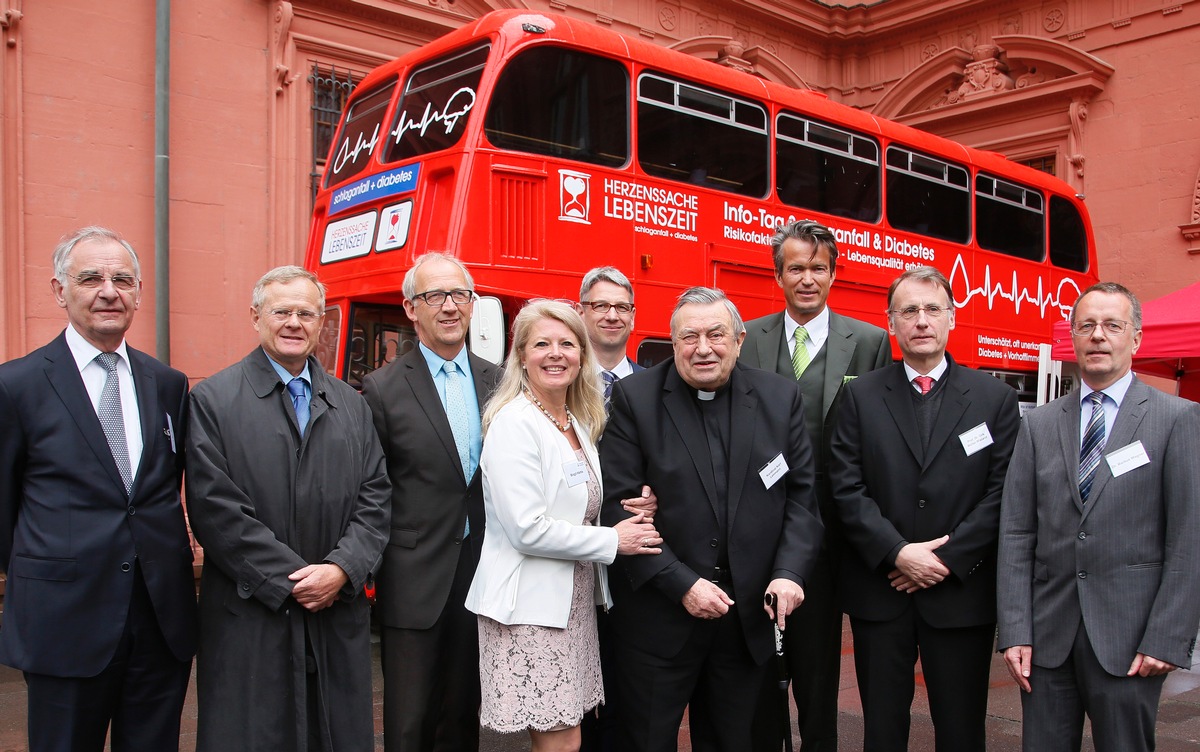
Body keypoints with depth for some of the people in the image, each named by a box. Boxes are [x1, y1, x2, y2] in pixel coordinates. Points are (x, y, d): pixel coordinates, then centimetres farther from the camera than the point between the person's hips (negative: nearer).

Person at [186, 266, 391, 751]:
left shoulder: (351, 405, 12)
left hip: (339, 621, 4)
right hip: (249, 621, -3)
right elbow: (214, 509, -10)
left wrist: (341, 570, -10)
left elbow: (375, 497, 6)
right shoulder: (213, 400, -1)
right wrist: (291, 580, -13)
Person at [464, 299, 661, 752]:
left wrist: (632, 510, -1)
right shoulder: (514, 423, -14)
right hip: (531, 605, -7)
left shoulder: (580, 424, 11)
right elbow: (527, 529, -20)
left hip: (573, 601, 8)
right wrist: (613, 540, -13)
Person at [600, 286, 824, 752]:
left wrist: (789, 572, -10)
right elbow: (619, 506, -11)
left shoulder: (781, 397, 2)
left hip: (750, 617, 3)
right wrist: (681, 584, -16)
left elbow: (802, 494, 4)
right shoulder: (634, 398, -7)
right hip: (660, 616, -2)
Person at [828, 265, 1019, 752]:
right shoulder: (861, 396, 3)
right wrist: (897, 553, -13)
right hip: (878, 589, 0)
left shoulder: (995, 398, 3)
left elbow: (1001, 491, -3)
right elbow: (846, 487, -3)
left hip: (961, 591, 0)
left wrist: (948, 558, -11)